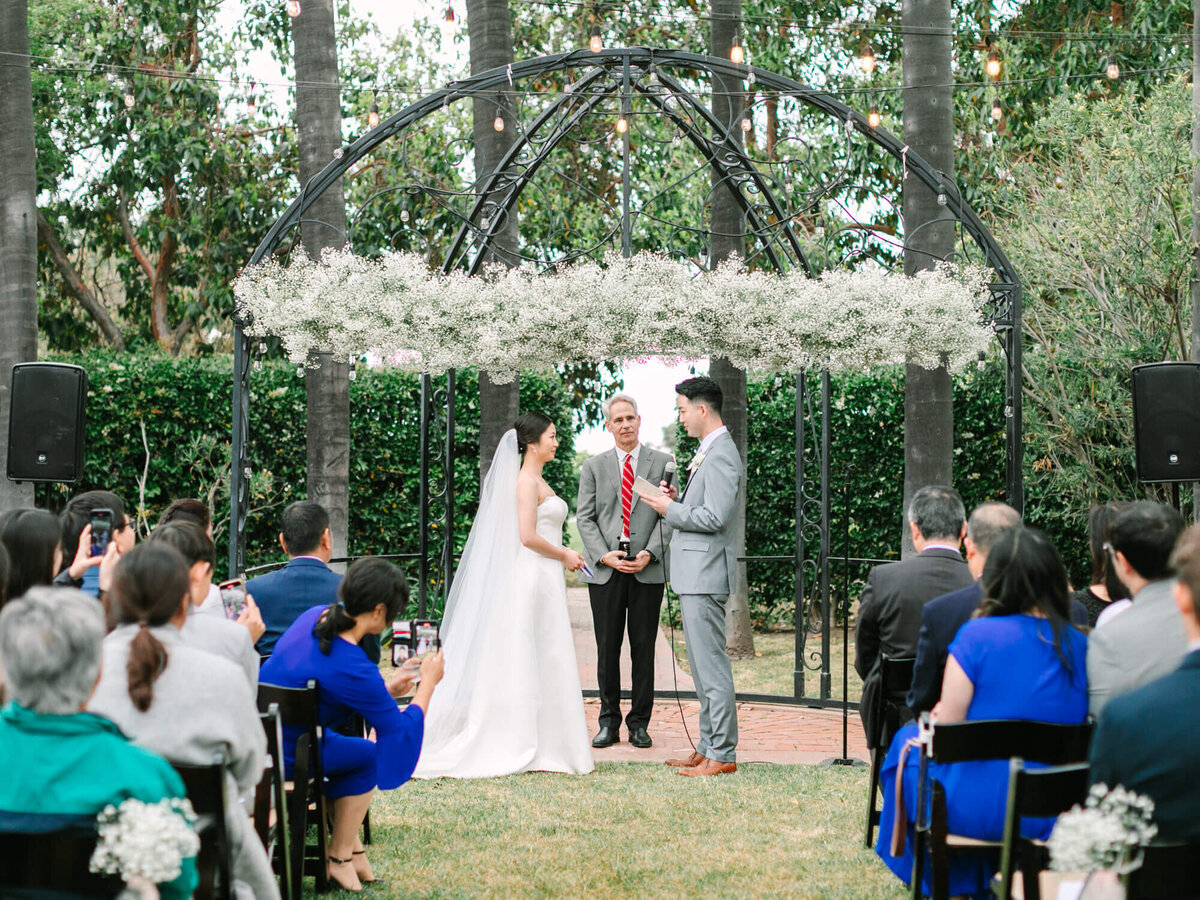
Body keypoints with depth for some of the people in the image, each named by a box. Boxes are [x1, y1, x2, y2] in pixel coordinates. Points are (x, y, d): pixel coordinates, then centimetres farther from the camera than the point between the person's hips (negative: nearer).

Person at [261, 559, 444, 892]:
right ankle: (340, 858, 23)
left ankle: (350, 843, 35)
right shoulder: (352, 667, -25)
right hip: (285, 759, -8)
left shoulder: (317, 615, -1)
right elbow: (403, 732, -14)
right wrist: (429, 682, -1)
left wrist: (386, 688, 16)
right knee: (369, 755, 12)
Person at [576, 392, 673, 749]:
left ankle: (639, 723, 9)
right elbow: (585, 518, 5)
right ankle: (608, 722, 10)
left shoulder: (662, 463, 8)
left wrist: (649, 553, -11)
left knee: (643, 648, 2)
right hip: (605, 571, 1)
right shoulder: (593, 467, 11)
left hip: (648, 570, -1)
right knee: (607, 648, 3)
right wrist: (604, 556, -9)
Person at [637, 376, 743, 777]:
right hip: (695, 576, 11)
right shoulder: (709, 452, 17)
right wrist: (678, 499, 8)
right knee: (703, 666, 14)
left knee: (711, 666, -8)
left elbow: (715, 517, -23)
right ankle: (708, 747, 21)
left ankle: (723, 754, -6)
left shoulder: (721, 455, -16)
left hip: (706, 573, -11)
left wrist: (670, 509, -12)